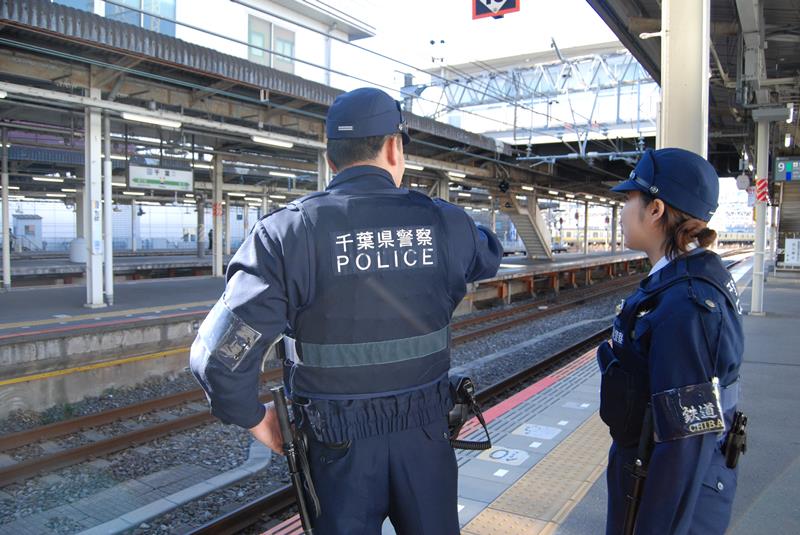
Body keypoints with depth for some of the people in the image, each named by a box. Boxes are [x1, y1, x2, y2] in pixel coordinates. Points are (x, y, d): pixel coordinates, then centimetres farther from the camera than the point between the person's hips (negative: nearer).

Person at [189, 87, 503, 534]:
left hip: (338, 444, -2)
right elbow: (490, 256, 16)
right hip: (425, 433, 2)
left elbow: (219, 356, -20)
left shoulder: (289, 232, -16)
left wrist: (254, 416, -2)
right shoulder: (444, 222, -8)